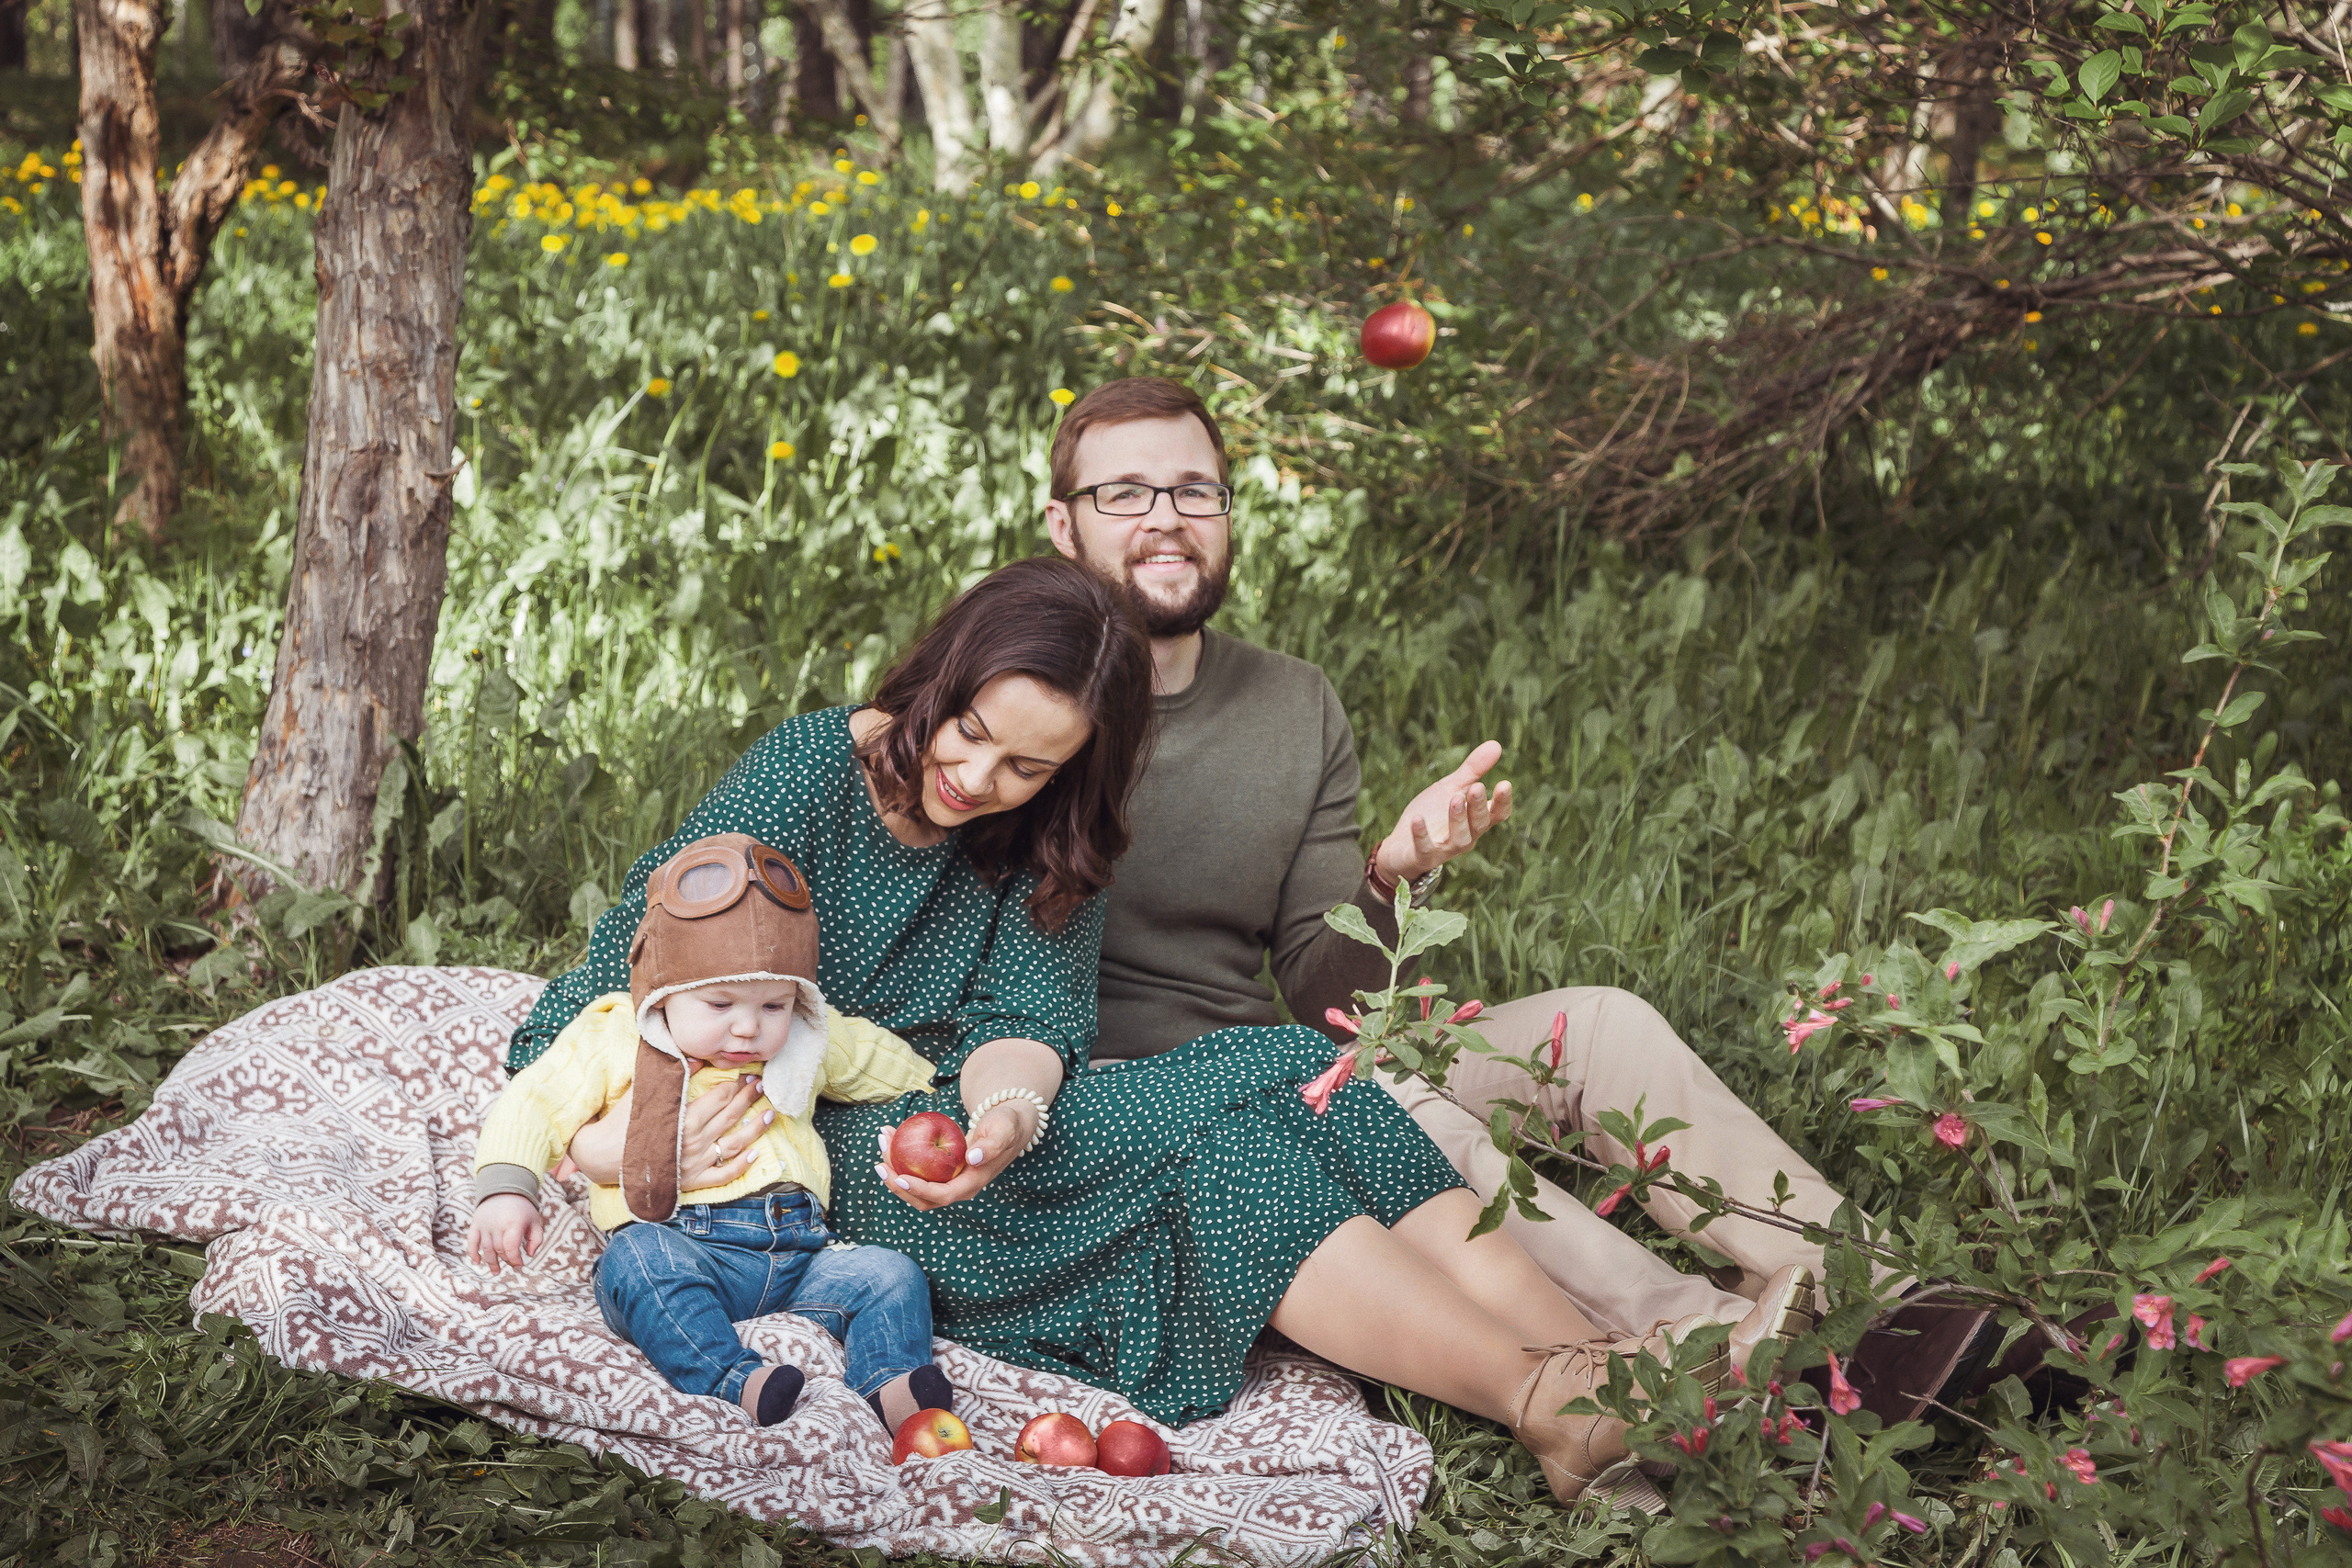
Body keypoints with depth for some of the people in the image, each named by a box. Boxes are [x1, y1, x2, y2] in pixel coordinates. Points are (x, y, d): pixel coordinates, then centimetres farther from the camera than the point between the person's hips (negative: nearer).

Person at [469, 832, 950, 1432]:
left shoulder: (809, 1043, 16)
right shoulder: (614, 1042, 5)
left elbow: (883, 1063, 34)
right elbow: (532, 1108, 3)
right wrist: (504, 1190, -11)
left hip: (796, 1246, 4)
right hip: (679, 1244, -4)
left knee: (890, 1275, -17)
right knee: (638, 1260, -38)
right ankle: (733, 1377, -51)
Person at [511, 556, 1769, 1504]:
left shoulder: (1049, 845, 9)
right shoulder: (803, 778, -6)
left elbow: (1024, 1016, -7)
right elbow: (618, 976, -8)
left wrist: (1007, 1109, -31)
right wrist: (605, 1142, -27)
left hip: (960, 1136, 6)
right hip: (831, 1163, -5)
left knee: (1286, 1079, -22)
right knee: (1217, 1133, -29)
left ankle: (1585, 1352, -34)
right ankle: (1549, 1407, -37)